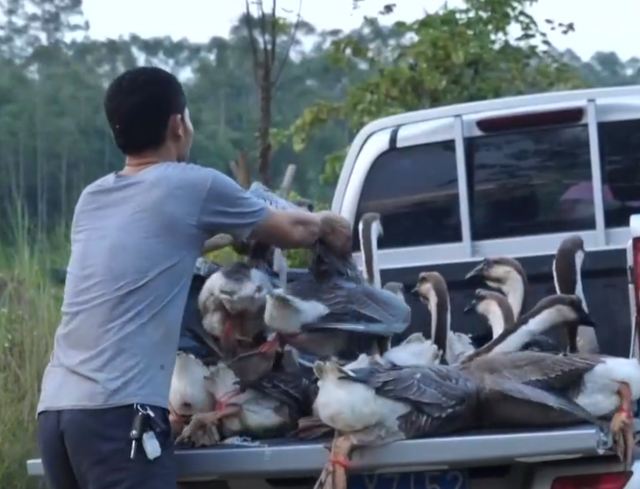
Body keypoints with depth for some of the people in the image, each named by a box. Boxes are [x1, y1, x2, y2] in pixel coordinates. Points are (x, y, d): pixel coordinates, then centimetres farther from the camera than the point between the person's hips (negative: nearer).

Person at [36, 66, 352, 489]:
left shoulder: (92, 199, 21)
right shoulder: (192, 186, 1)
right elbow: (293, 231, 16)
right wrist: (327, 226, 37)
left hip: (56, 410, 8)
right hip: (116, 413, -8)